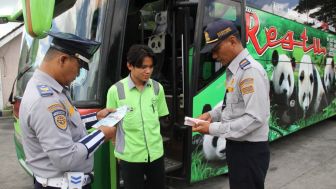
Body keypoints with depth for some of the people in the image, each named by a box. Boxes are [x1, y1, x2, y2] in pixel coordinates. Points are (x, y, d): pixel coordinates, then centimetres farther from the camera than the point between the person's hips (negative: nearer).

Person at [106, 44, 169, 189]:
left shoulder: (157, 88, -1)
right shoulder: (116, 91, -13)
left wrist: (154, 140, 7)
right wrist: (120, 149, -1)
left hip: (156, 153, 4)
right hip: (130, 157, -3)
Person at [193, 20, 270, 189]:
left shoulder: (250, 71, -21)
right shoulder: (233, 71, 7)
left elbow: (255, 118, -26)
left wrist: (213, 129, -22)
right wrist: (212, 115, 1)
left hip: (250, 150, -9)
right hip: (236, 146, 9)